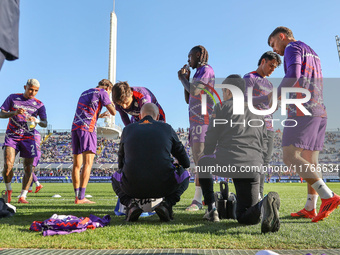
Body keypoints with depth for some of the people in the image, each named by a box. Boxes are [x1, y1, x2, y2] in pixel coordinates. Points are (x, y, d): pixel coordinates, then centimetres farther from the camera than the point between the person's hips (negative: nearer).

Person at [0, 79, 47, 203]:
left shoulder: (39, 104, 6)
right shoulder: (13, 98, 6)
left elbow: (45, 123, 0)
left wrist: (37, 120, -23)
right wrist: (15, 112, -15)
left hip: (28, 138, 1)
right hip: (12, 136, -1)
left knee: (28, 168, -6)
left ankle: (22, 196, 6)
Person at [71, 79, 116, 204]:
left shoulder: (84, 93, 29)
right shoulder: (102, 92, 6)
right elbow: (113, 112, 0)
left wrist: (100, 115, 45)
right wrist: (112, 105, 22)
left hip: (75, 127, 8)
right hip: (87, 128, -8)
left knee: (77, 164, 8)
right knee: (88, 162, -12)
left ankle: (77, 196, 10)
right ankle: (81, 197, -20)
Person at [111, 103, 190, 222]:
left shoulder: (127, 130, 13)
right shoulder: (167, 128, 10)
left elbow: (121, 163, 23)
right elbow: (186, 163, 15)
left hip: (133, 188, 1)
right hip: (163, 186, -1)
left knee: (116, 178, 35)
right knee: (184, 175, 30)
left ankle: (130, 203, 5)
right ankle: (167, 202, 3)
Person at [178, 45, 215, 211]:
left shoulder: (206, 70, -4)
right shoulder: (198, 73, 26)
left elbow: (194, 91, -16)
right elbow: (188, 99, 26)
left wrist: (183, 79, 1)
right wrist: (185, 79, 18)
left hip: (202, 121, -10)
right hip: (195, 122, 10)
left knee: (199, 160, -15)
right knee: (198, 161, 7)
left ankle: (197, 199, -17)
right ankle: (202, 197, 9)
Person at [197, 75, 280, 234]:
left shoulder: (222, 107, 10)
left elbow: (210, 139, 8)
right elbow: (264, 145, 24)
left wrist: (209, 158, 26)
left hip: (226, 162, -4)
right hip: (253, 167, 4)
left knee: (202, 162, 32)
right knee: (244, 217, 12)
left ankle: (211, 209, 20)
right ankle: (264, 205, -24)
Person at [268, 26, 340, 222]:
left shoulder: (293, 48, 0)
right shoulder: (313, 53, 28)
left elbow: (293, 75, -20)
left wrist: (276, 96, -12)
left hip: (302, 111, -9)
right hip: (319, 112, 9)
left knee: (290, 157, -13)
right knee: (310, 160, 8)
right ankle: (310, 209, 9)